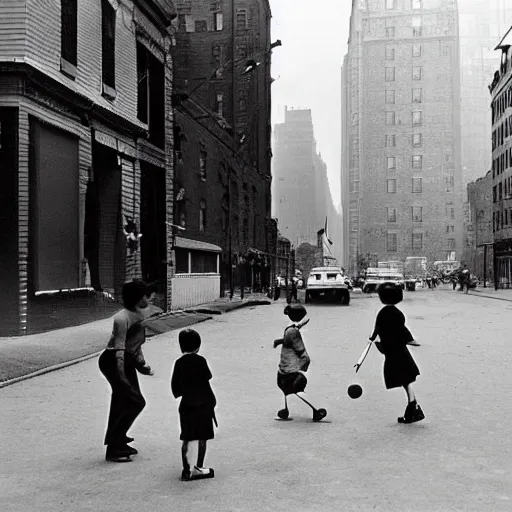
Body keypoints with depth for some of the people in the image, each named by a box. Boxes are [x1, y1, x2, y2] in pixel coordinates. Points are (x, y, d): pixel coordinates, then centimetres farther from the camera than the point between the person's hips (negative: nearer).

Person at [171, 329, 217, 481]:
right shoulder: (200, 360, -11)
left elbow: (175, 385, 2)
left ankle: (187, 469, 3)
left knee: (187, 439, 7)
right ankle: (199, 468, 13)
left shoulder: (179, 363, 1)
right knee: (203, 438, 8)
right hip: (204, 403, -3)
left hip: (187, 404, 3)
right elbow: (208, 376, -5)